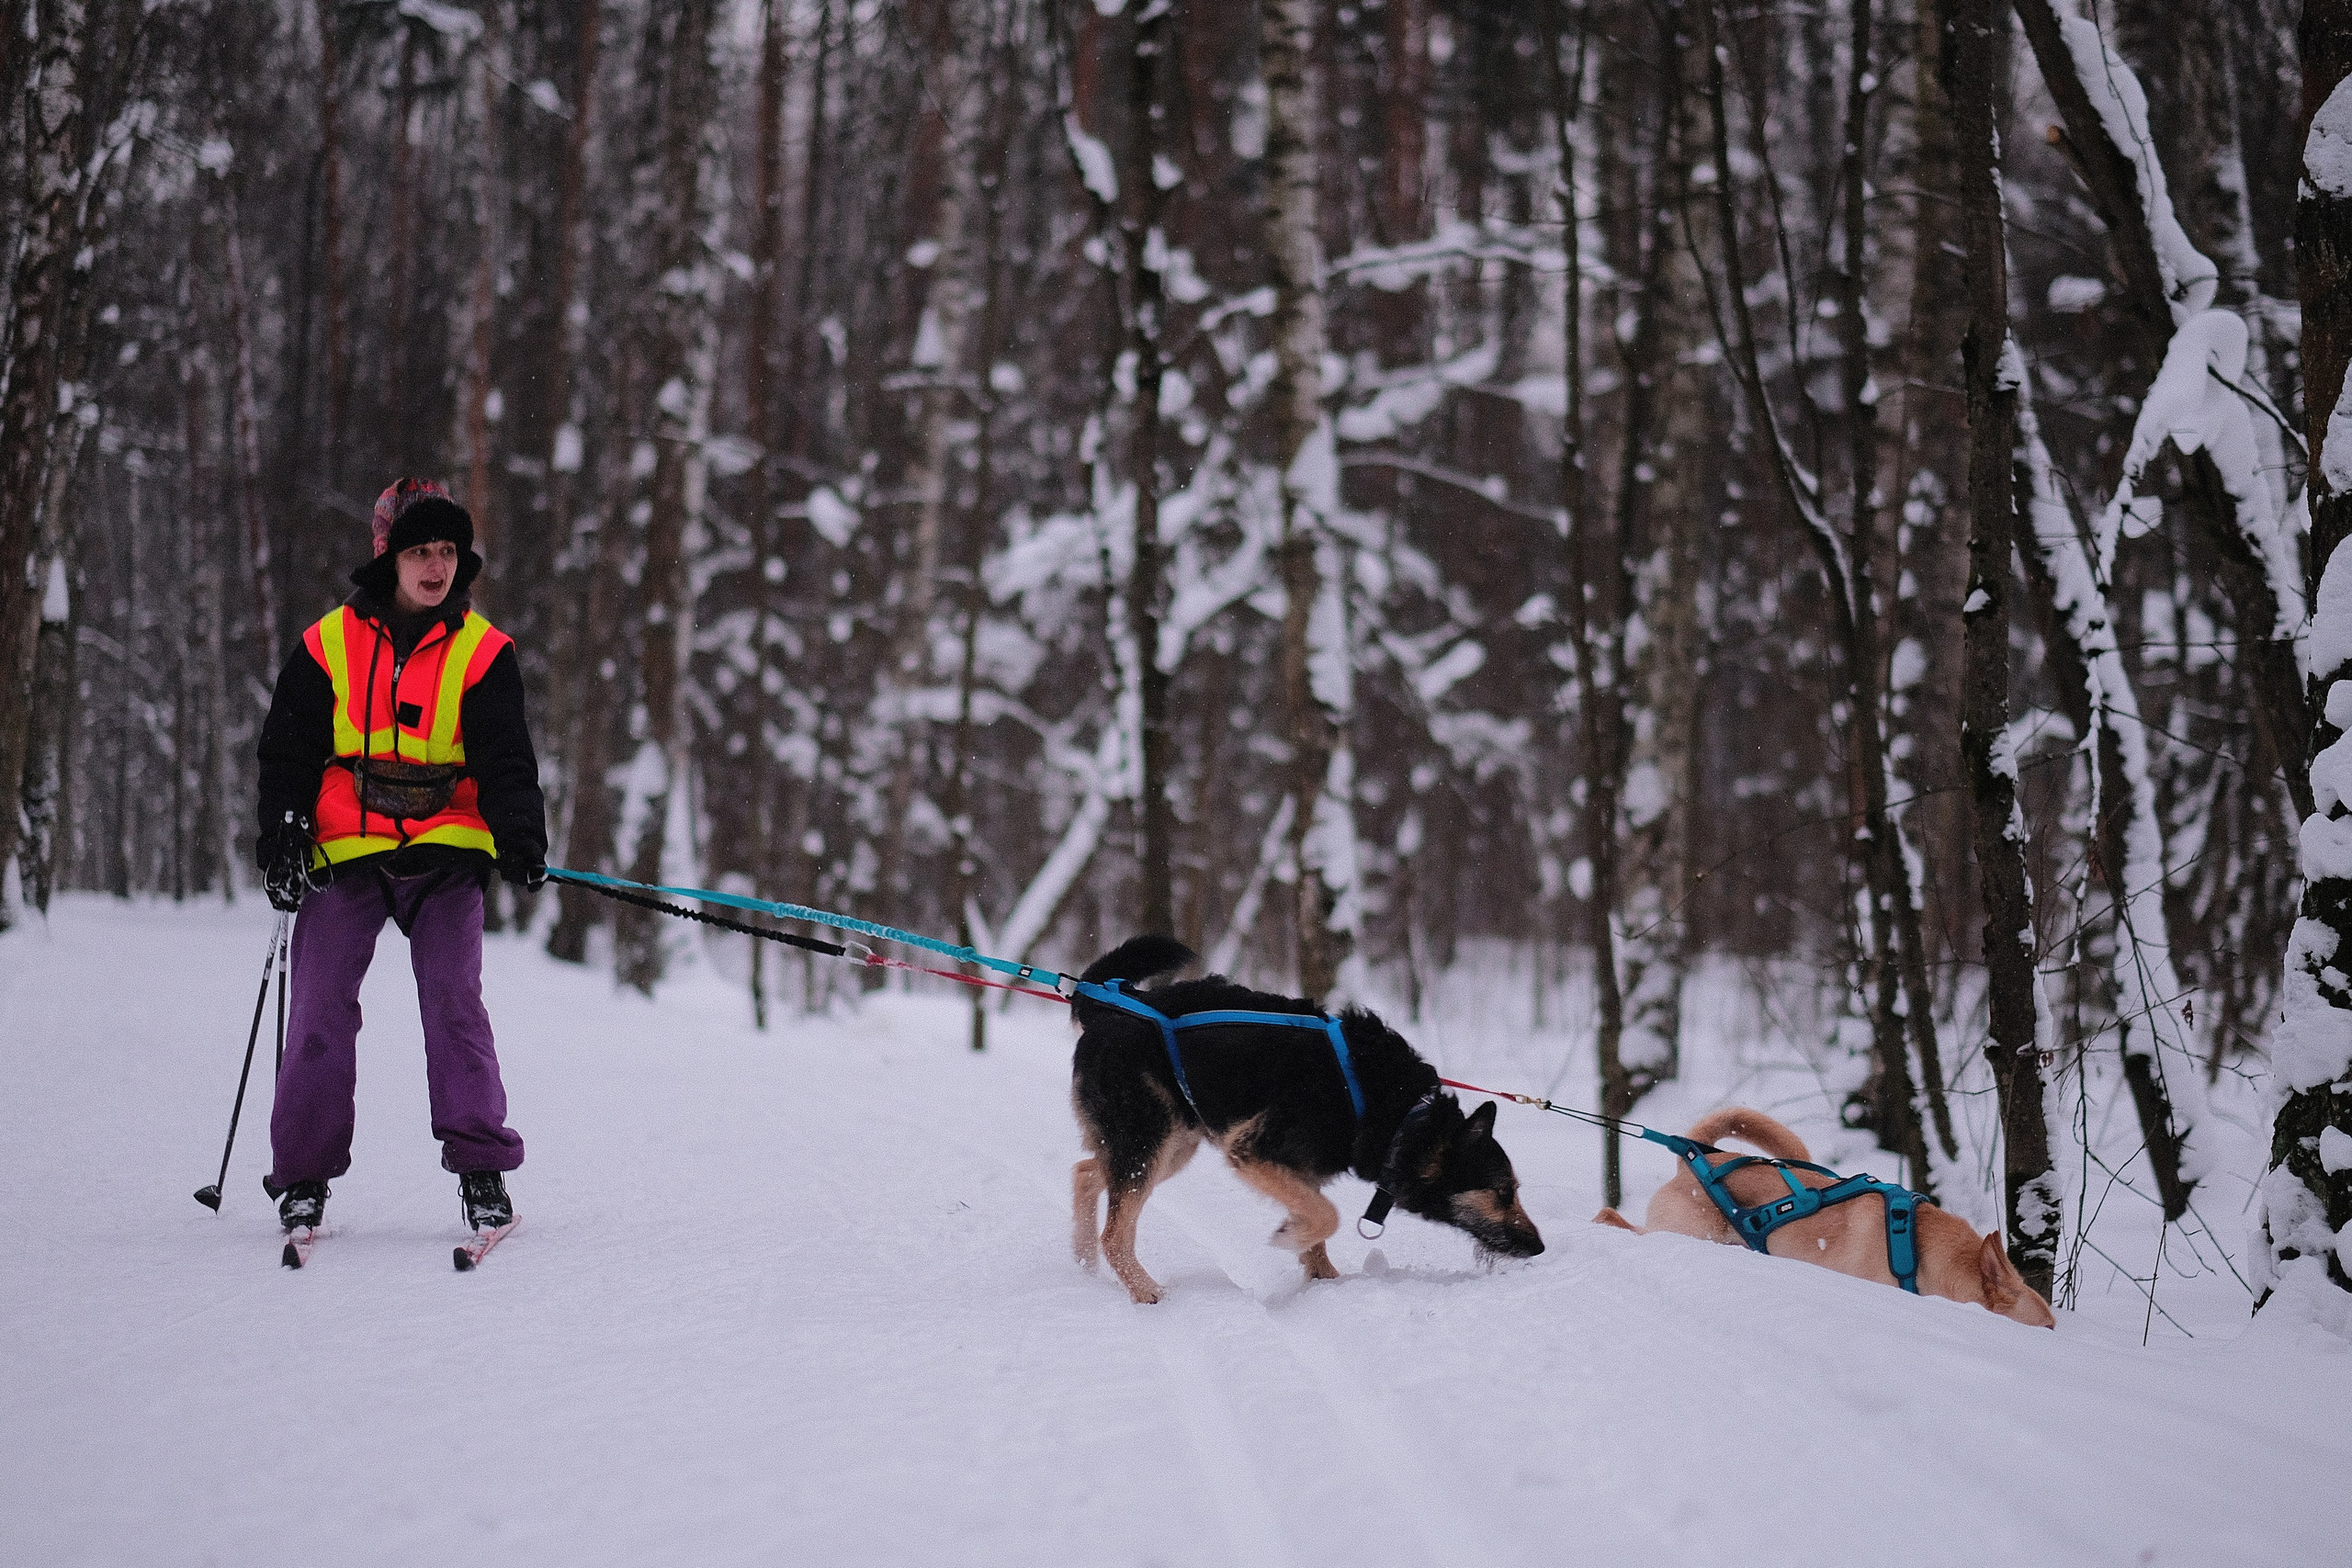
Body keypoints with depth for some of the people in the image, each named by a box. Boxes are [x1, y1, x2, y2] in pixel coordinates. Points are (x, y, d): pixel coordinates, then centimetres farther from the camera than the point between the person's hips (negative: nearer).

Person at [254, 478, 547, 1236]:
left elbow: (505, 759, -2)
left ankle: (481, 1169, -7)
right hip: (344, 853, 1)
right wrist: (281, 834, -3)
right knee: (321, 1007, -2)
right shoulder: (328, 645, 4)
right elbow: (288, 750, 9)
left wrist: (519, 836, -19)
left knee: (453, 1001, -10)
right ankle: (304, 1173, 8)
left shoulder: (482, 652, 3)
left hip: (446, 854, -1)